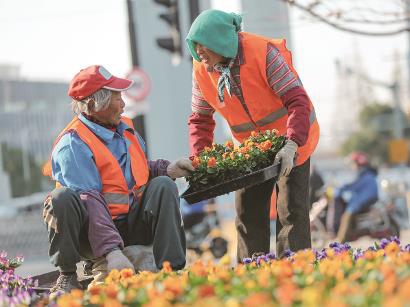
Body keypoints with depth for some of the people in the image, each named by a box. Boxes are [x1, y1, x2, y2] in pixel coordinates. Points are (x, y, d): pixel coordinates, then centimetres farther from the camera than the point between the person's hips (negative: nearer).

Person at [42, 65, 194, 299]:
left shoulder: (125, 128, 10)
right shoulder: (73, 144, -17)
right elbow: (88, 201, -27)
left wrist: (167, 169, 2)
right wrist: (112, 251, -37)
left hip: (132, 224, 7)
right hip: (91, 233, -7)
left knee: (163, 185, -12)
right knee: (62, 198, -34)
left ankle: (172, 269, -19)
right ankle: (67, 277, -21)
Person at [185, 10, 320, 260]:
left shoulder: (263, 52, -27)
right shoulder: (202, 70, -11)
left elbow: (298, 101, -30)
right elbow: (200, 119, 1)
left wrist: (291, 145, -42)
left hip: (293, 139, -5)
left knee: (291, 209, -8)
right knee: (247, 211, 3)